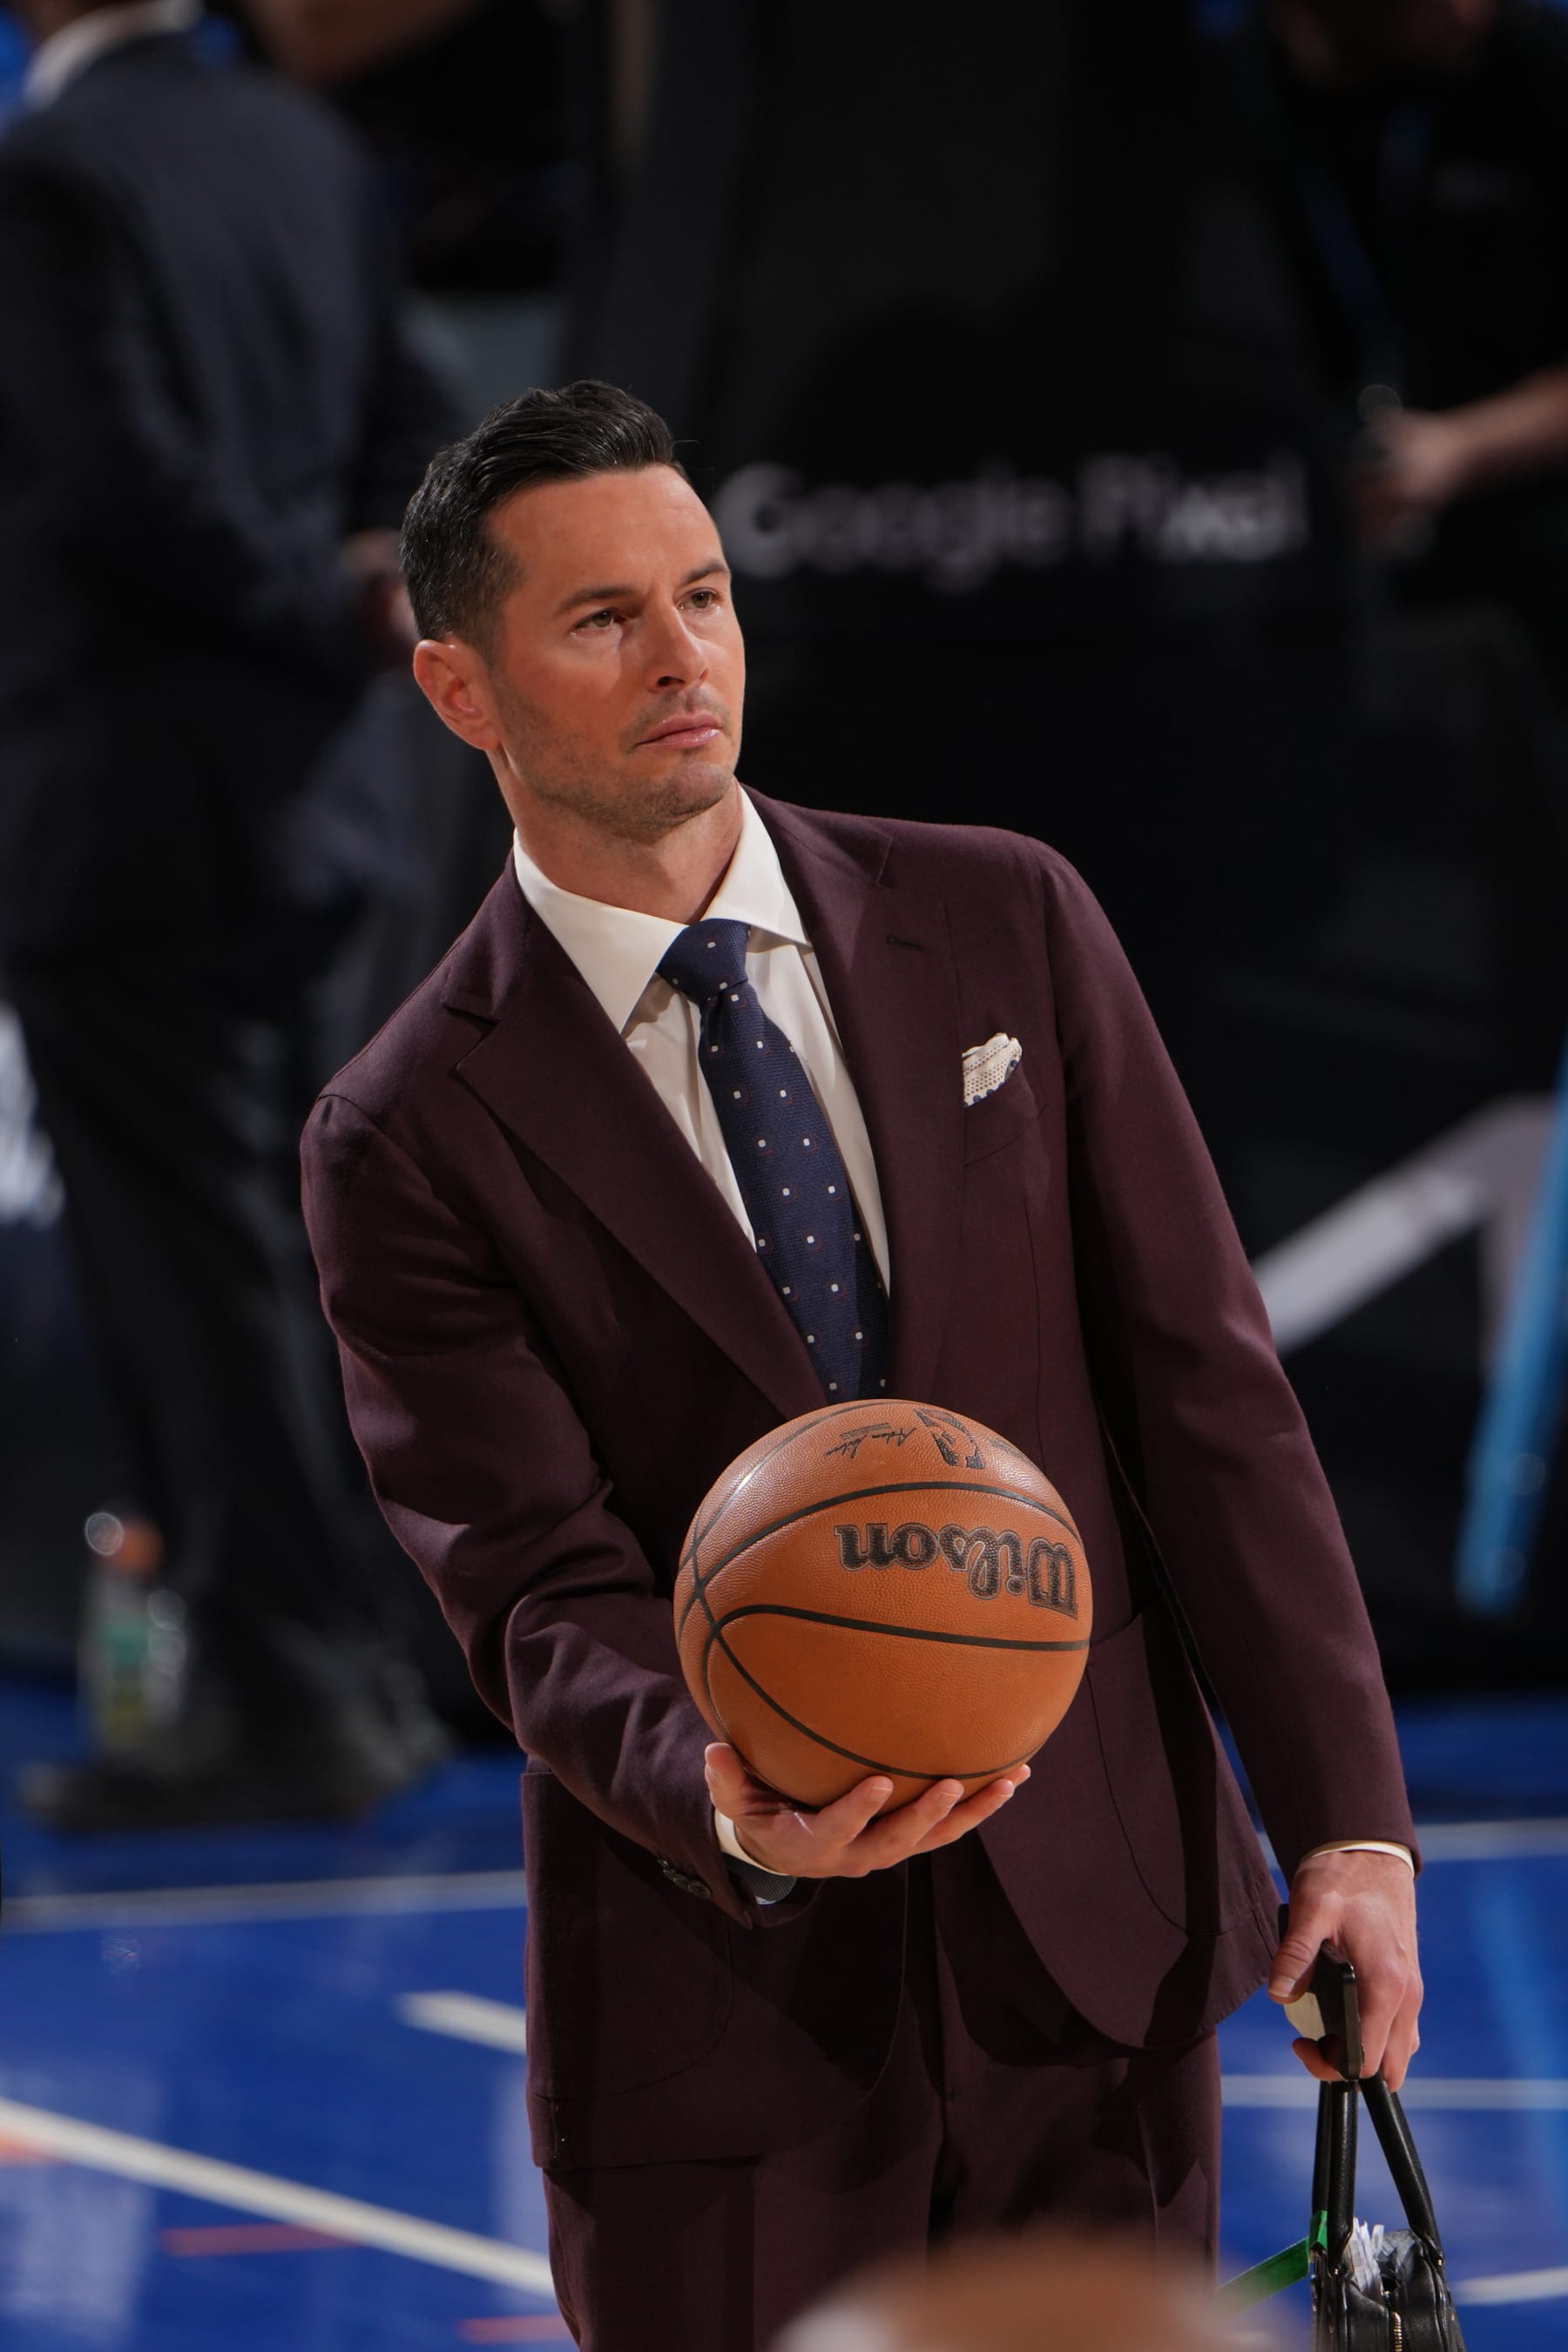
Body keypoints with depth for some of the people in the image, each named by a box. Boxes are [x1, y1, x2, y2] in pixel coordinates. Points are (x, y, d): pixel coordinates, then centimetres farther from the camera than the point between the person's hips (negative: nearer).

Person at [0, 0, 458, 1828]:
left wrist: (332, 607, -9)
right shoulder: (300, 146, 9)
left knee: (187, 1269, -2)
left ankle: (279, 1697, 2)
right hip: (284, 799, 8)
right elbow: (406, 440, 12)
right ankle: (344, 1666, 22)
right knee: (273, 1255, 16)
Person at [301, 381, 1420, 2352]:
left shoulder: (1004, 926, 3)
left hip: (1097, 1949, 2)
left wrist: (1345, 1818, -3)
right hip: (730, 2012, -2)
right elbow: (540, 1594, -11)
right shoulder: (413, 1138, -4)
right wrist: (725, 1805, -31)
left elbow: (1206, 1389, 3)